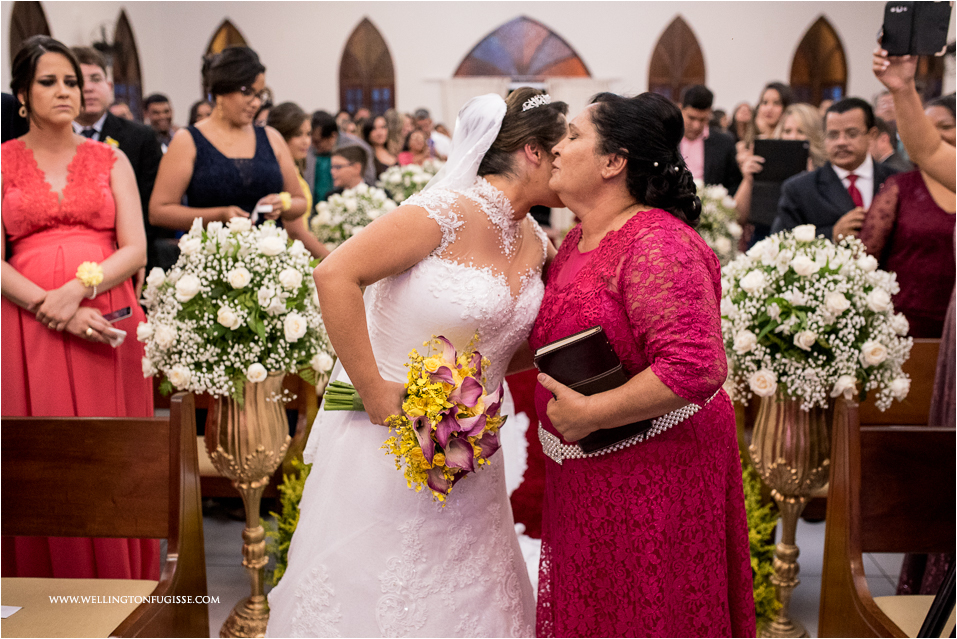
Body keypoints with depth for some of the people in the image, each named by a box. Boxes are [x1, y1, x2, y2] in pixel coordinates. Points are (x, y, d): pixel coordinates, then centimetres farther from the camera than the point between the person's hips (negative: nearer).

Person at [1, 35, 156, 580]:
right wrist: (51, 308, -14)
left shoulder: (111, 159, 11)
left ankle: (116, 589, 14)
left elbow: (136, 251, 2)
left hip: (106, 322, 1)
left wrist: (77, 289, -14)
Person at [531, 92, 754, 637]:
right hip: (586, 478, 9)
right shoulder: (578, 240, 9)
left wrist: (589, 413, -24)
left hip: (652, 474, -9)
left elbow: (696, 367, -30)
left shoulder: (658, 245, -21)